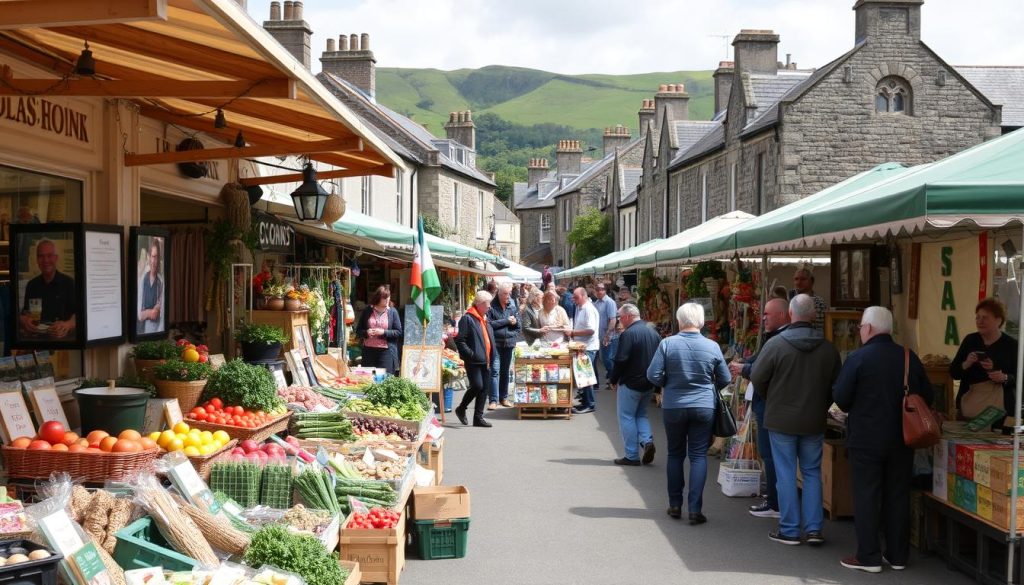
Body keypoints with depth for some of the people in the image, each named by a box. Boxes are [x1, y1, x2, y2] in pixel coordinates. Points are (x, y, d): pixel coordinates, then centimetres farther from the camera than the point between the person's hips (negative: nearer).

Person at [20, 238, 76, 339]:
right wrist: (24, 321, -12)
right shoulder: (31, 285, 15)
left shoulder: (69, 283, 2)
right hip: (35, 338, 3)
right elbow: (24, 314, 13)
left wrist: (68, 324, -30)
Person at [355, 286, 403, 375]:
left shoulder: (392, 311, 2)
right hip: (369, 350, 2)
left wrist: (383, 332, -13)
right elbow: (358, 330, 11)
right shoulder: (367, 311, 6)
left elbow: (399, 332, -1)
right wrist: (366, 332, -11)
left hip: (386, 351, -2)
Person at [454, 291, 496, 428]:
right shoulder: (468, 319, -10)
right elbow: (460, 340, -14)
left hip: (485, 360, 8)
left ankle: (478, 417, 13)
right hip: (473, 361, -8)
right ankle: (461, 409, 7)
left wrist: (491, 357, 16)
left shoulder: (485, 319, 18)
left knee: (485, 388, 6)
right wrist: (470, 354, -19)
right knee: (477, 386, -15)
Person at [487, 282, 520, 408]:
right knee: (495, 370, -9)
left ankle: (504, 398, 21)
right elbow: (489, 323, -15)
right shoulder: (492, 306, -6)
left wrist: (515, 333, 4)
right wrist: (506, 321, -13)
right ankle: (494, 400, -10)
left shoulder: (512, 306, 7)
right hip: (495, 343, -5)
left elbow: (517, 325, 16)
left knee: (505, 371, 12)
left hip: (509, 343, 5)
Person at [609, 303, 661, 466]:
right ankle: (647, 440, -1)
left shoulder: (628, 334, -17)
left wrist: (613, 380, -5)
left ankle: (632, 456, 5)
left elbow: (620, 360, -19)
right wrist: (655, 380, 17)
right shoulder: (653, 333, 7)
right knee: (640, 414, 22)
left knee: (627, 417, 4)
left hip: (630, 383, -7)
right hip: (649, 384, 7)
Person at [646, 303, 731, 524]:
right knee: (698, 456, 4)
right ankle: (695, 509, -1)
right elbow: (725, 379, 3)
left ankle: (675, 505, 20)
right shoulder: (712, 347, -6)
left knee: (675, 455, 15)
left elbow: (653, 375, -9)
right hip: (704, 407, 0)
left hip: (673, 407, 0)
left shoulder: (667, 344, -10)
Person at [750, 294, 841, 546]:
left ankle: (789, 530, 9)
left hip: (781, 420, -3)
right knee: (812, 473, 13)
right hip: (814, 421, 3)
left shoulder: (776, 344, -14)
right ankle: (813, 528, 10)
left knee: (786, 474, 5)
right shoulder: (828, 348, -3)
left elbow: (757, 378, -8)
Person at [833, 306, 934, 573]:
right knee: (898, 495, 12)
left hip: (866, 439, -4)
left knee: (866, 497, 2)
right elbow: (927, 397, 8)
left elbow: (840, 398, -12)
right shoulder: (909, 357, 2)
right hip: (901, 439, 5)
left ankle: (869, 557, 4)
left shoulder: (858, 358, -12)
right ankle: (897, 555, 19)